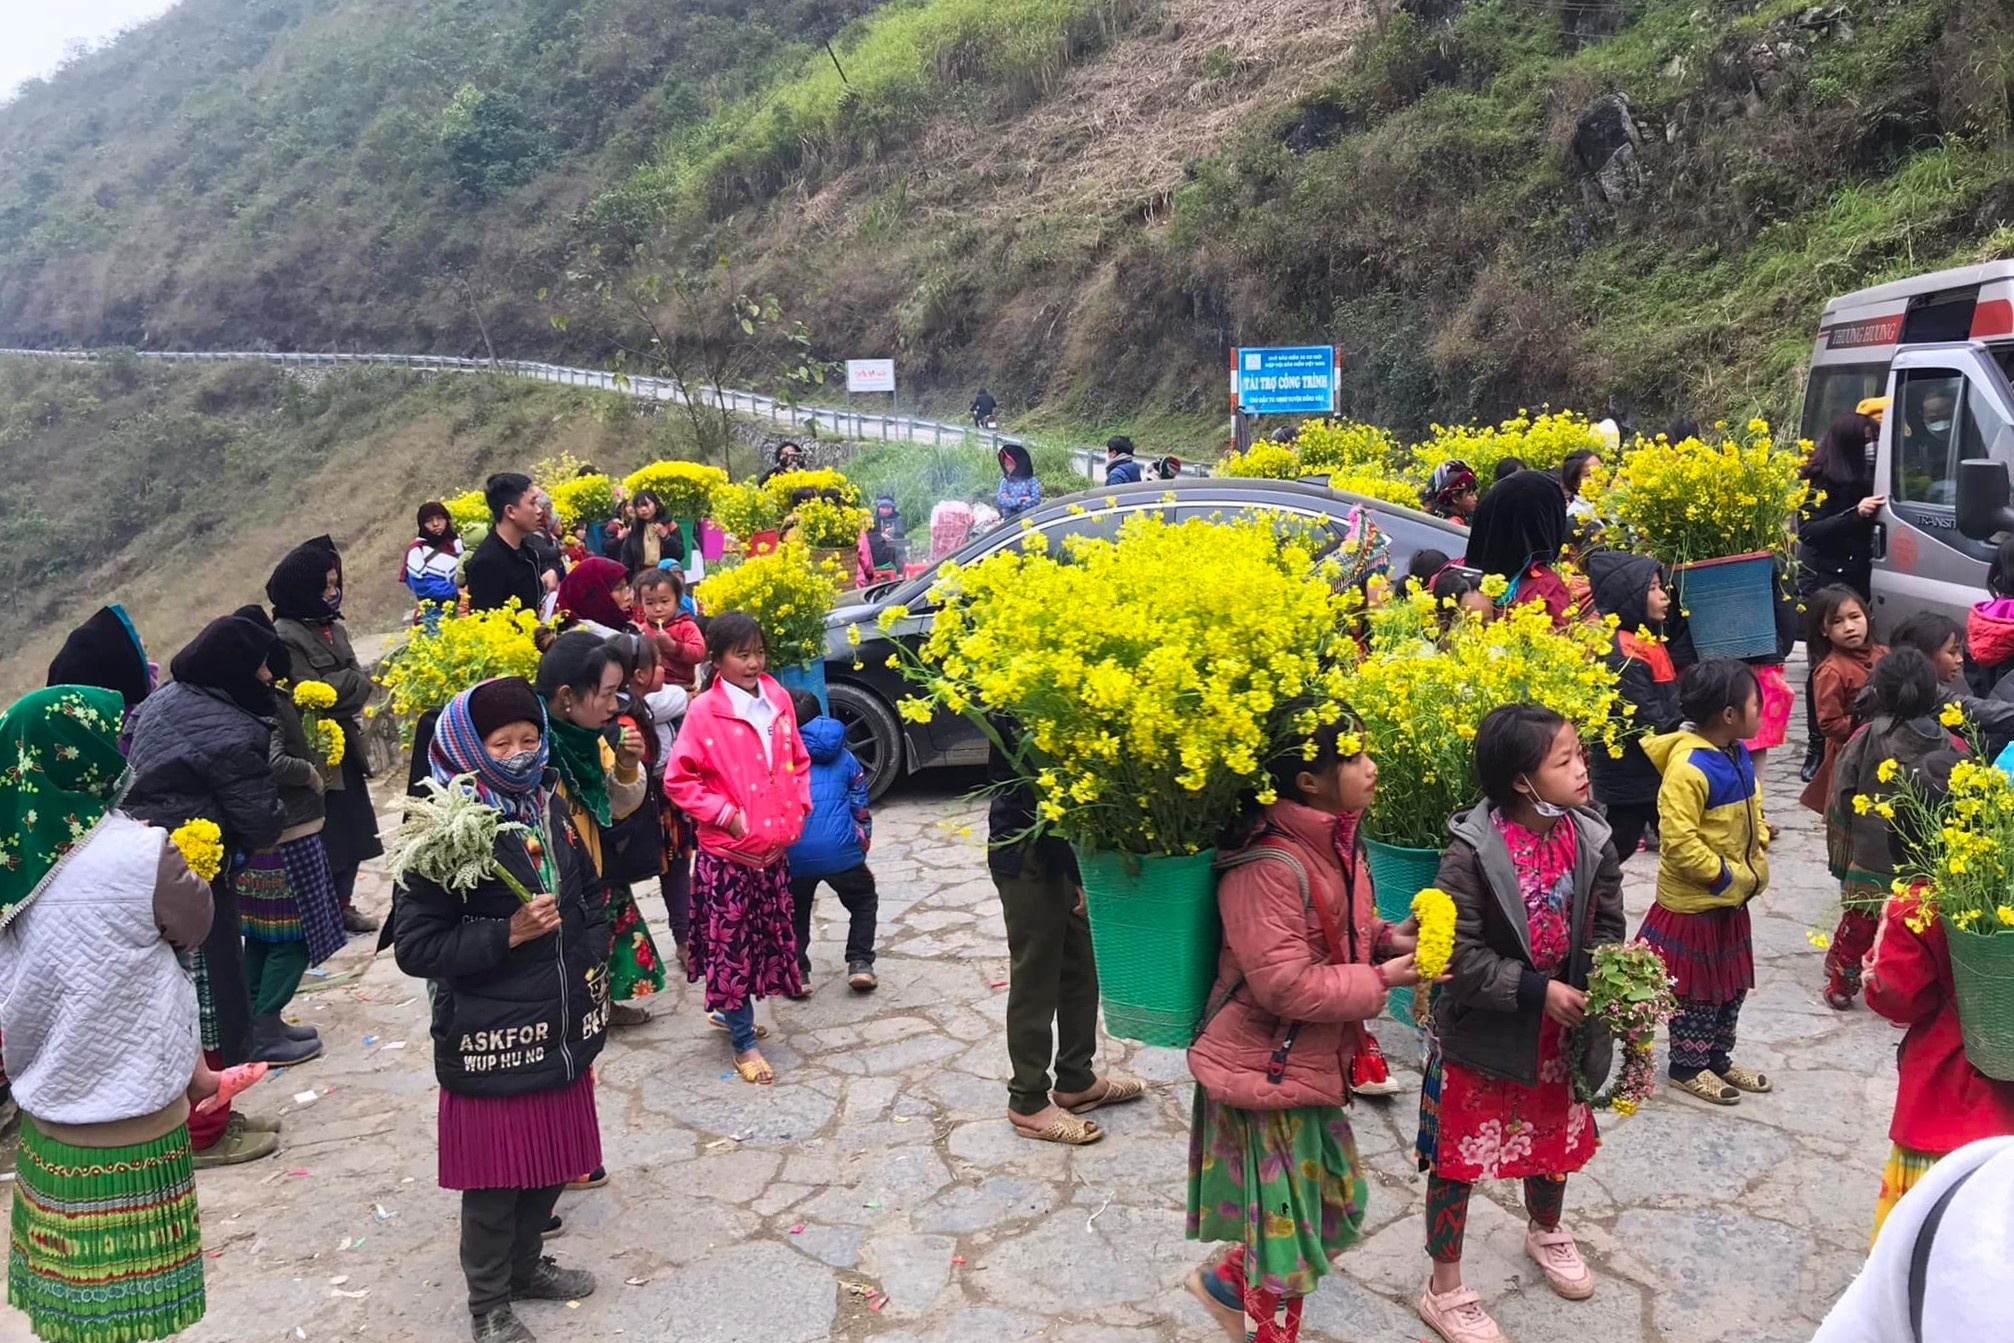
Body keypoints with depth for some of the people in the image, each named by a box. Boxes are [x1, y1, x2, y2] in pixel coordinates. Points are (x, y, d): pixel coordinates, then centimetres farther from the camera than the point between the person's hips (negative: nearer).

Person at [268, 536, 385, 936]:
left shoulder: (333, 626, 12)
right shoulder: (284, 635, -14)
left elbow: (360, 681, 12)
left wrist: (344, 686, -6)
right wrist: (351, 683, -7)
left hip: (344, 745, 8)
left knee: (353, 828, 13)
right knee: (322, 835, -2)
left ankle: (342, 903, 25)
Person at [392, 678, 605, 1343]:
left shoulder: (552, 810, 4)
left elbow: (587, 901, 18)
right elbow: (414, 947, -15)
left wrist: (592, 976, 7)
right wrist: (507, 935, -22)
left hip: (562, 1028, 6)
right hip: (493, 1036, -6)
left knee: (552, 1158, 18)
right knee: (496, 1174, 7)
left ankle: (524, 1264, 41)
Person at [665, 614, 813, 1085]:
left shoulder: (777, 699, 3)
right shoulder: (704, 711, -13)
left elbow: (798, 760, 15)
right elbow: (678, 780, -10)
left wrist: (798, 807, 3)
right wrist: (727, 815, -14)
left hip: (775, 848, 6)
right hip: (727, 852, -5)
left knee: (767, 938, 16)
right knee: (730, 945, 4)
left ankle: (735, 1012, 36)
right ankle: (744, 1043, 15)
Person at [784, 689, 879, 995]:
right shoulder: (842, 755, 17)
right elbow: (860, 809, 17)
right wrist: (861, 848, 26)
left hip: (793, 853, 0)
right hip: (840, 850, 0)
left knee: (796, 910, 26)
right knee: (863, 901, 25)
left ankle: (796, 971, 15)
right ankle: (860, 964, 12)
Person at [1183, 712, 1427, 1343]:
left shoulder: (1336, 843, 2)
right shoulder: (1268, 866, -28)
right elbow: (1285, 985, -28)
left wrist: (1390, 937, -2)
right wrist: (1381, 979, -21)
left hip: (1312, 1061, 10)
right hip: (1266, 1071, -10)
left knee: (1331, 1202, 21)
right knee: (1286, 1217, 7)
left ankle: (1226, 1283, 40)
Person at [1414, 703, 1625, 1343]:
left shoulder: (1590, 839, -9)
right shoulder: (1473, 848, -25)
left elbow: (1606, 926, 2)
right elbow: (1457, 951, -24)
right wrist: (1538, 991, -24)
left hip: (1559, 1026, 5)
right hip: (1480, 1030, -5)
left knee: (1555, 1134, 25)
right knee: (1457, 1154, 6)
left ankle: (1546, 1232, 55)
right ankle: (1445, 1290, 25)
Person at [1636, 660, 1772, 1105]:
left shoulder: (1737, 755, 2)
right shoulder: (1689, 767, -27)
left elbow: (1751, 811, 17)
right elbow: (1677, 840, -30)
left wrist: (1758, 856, 5)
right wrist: (1722, 874, -21)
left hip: (1732, 898, 9)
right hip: (1693, 902, -9)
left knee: (1733, 984, 20)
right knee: (1695, 988, 6)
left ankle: (1719, 1057, 36)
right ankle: (1688, 1067, 22)